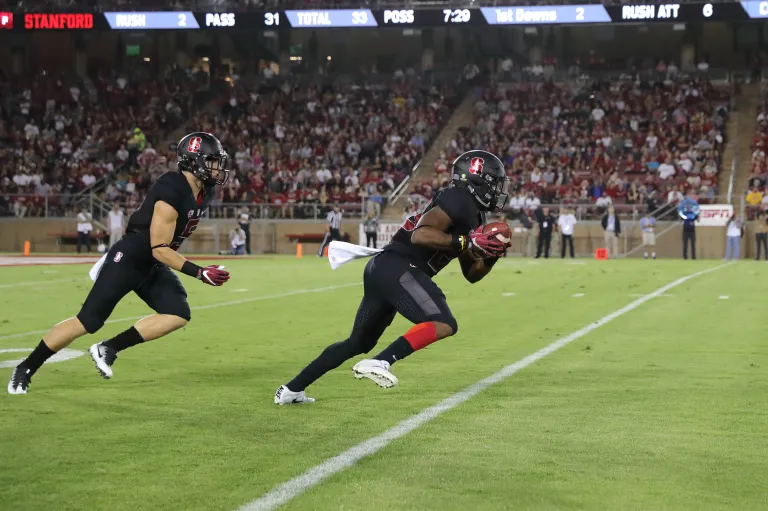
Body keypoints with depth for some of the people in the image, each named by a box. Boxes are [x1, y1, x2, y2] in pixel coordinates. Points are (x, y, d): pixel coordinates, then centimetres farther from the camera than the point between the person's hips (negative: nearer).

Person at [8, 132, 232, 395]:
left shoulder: (204, 193, 2)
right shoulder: (172, 192, -26)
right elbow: (160, 249, -25)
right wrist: (200, 273, -27)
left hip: (153, 265, 8)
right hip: (129, 259, -8)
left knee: (179, 315, -10)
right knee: (88, 322, -6)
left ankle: (108, 349, -2)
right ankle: (25, 368, 8)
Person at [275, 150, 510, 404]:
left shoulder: (473, 215, 22)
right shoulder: (459, 200, -8)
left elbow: (472, 274, 25)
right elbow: (420, 235, -21)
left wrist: (490, 257, 7)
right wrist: (466, 242, -20)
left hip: (383, 269, 10)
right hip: (398, 267, -10)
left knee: (359, 343, 18)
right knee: (444, 324, -19)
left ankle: (291, 390, 22)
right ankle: (378, 363, -28)